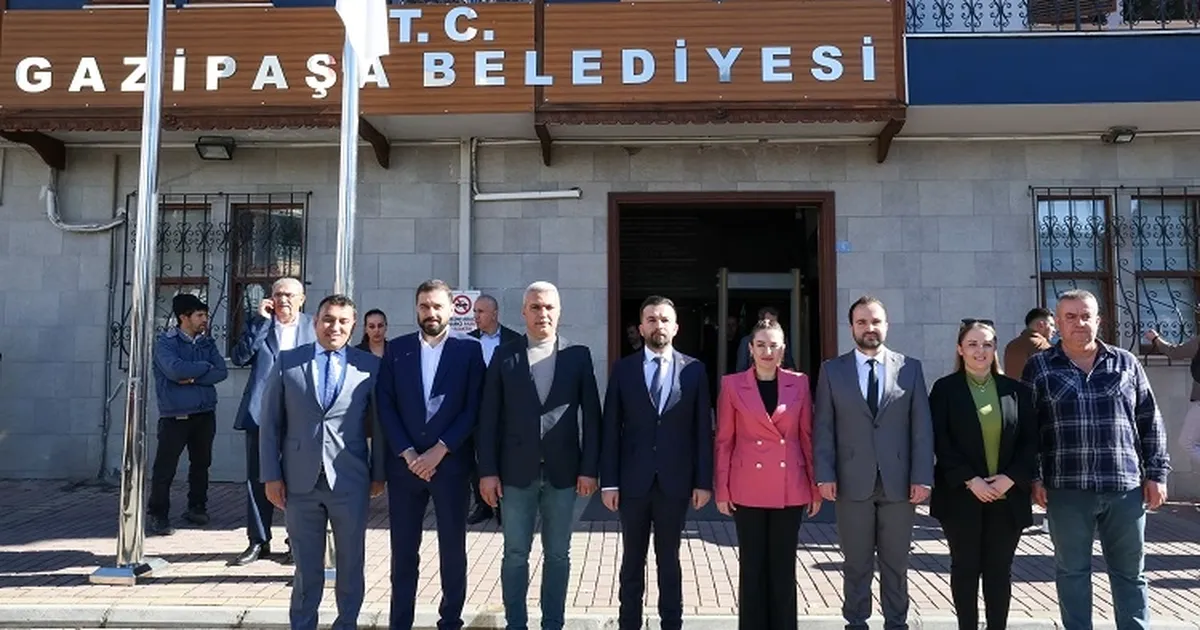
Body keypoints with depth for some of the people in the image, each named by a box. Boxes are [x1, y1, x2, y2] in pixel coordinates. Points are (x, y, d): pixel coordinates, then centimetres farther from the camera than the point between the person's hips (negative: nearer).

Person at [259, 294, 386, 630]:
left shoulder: (370, 365, 0)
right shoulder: (287, 361, 2)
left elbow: (380, 424, 4)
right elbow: (270, 422, 4)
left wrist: (379, 473, 4)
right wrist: (271, 475, 0)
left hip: (350, 481, 0)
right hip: (300, 480, 0)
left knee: (351, 562, 12)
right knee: (307, 565, 12)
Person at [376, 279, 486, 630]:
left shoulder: (469, 349, 0)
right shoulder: (396, 348, 7)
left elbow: (474, 408, -5)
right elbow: (386, 406, 2)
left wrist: (439, 451, -11)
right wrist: (407, 453, -8)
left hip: (450, 463, -1)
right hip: (405, 463, 2)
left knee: (452, 547, 7)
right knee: (403, 549, 7)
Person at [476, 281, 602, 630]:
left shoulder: (579, 355, 2)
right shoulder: (504, 356, 2)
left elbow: (591, 415, 1)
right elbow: (489, 417, 0)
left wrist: (589, 468, -4)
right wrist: (488, 470, -5)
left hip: (563, 472, 0)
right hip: (517, 471, 0)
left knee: (558, 555, 10)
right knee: (515, 555, 8)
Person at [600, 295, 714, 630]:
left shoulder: (694, 370, 1)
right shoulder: (623, 369, 1)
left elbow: (702, 429, 1)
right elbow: (611, 428, -1)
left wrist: (703, 480, -3)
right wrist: (609, 481, -5)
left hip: (675, 480, 0)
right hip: (633, 480, 0)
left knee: (669, 558, 12)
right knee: (632, 559, 12)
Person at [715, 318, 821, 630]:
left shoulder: (799, 383, 3)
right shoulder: (732, 384, -1)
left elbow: (808, 436, 6)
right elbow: (724, 440, 1)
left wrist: (816, 487, 4)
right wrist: (722, 489, -2)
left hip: (790, 488, 1)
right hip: (748, 487, -1)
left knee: (783, 564, 9)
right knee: (751, 564, 7)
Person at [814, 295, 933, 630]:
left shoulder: (910, 368, 5)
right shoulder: (832, 370, 5)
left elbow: (922, 427, 2)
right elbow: (824, 428, 1)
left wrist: (922, 477, -5)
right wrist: (825, 475, -7)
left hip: (899, 482, 1)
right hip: (852, 482, 0)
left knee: (896, 563, 11)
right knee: (856, 563, 9)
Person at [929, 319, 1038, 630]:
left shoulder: (1015, 389, 6)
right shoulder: (945, 388, -1)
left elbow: (1031, 440, 4)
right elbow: (941, 442, -6)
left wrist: (1010, 478, -9)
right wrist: (970, 480, -14)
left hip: (1007, 496, 2)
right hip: (961, 495, -2)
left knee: (1000, 569, 8)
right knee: (965, 568, 7)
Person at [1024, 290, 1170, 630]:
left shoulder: (1126, 363, 8)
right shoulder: (1039, 367, 2)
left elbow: (1150, 422, 10)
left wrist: (1156, 473, 5)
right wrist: (1033, 477, -4)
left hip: (1125, 486, 2)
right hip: (1067, 488, -2)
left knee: (1131, 571, 12)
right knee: (1072, 570, 8)